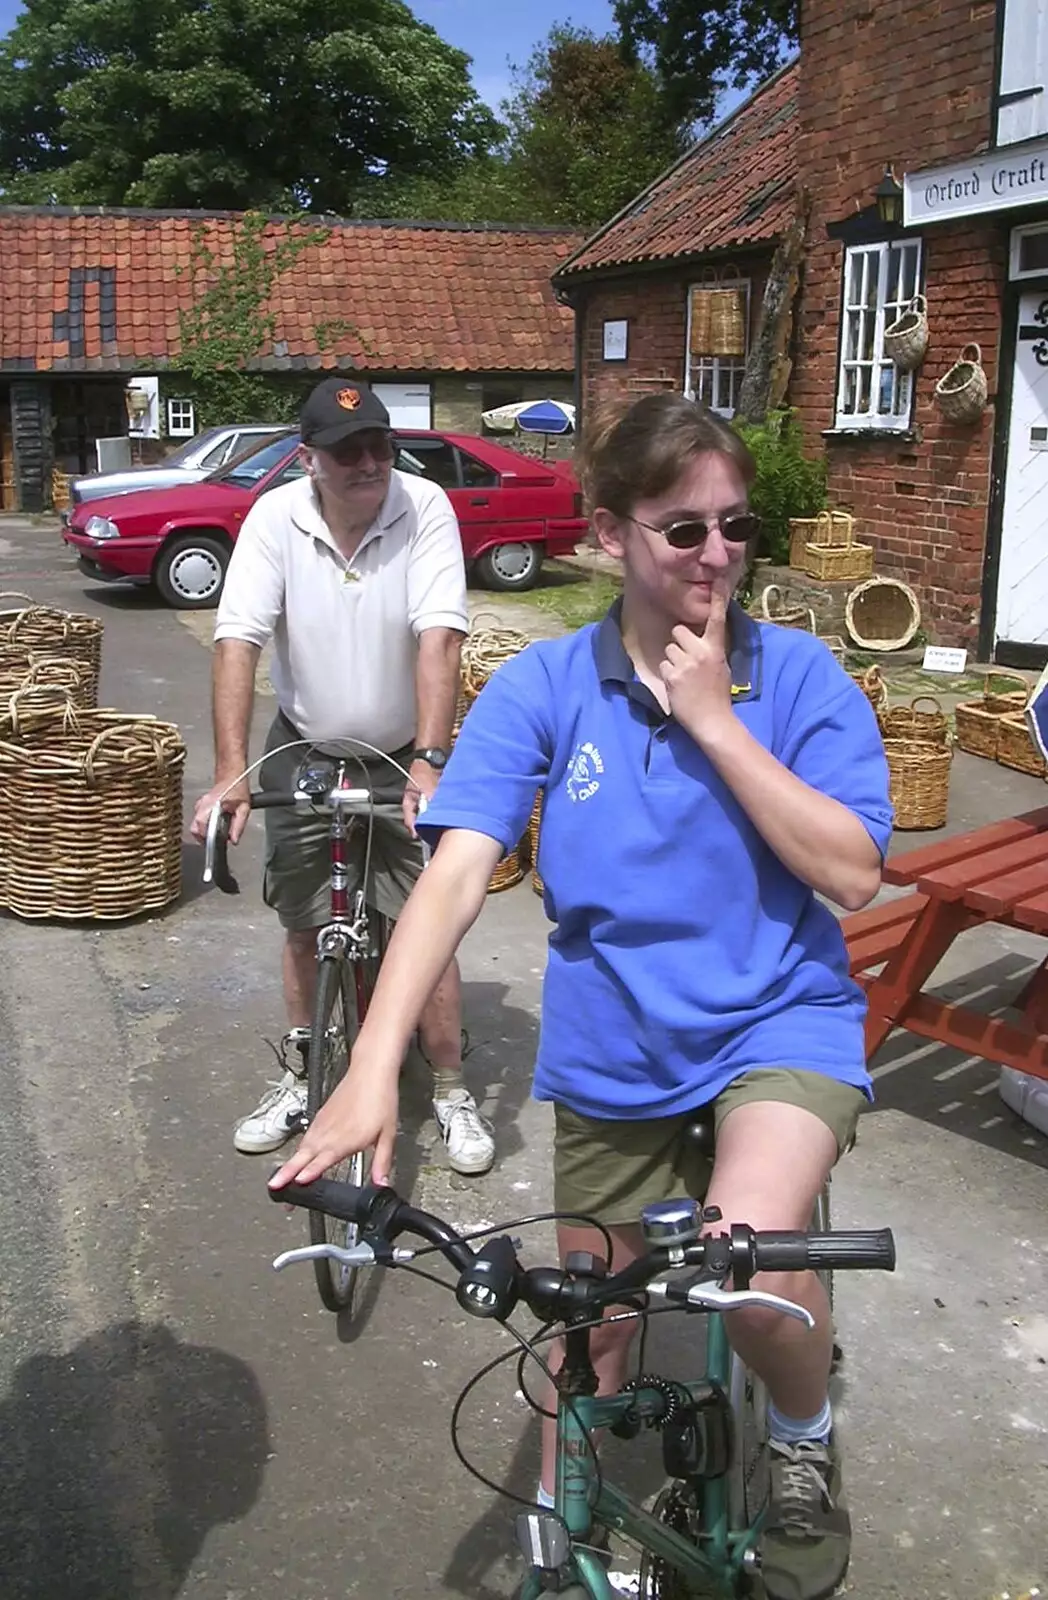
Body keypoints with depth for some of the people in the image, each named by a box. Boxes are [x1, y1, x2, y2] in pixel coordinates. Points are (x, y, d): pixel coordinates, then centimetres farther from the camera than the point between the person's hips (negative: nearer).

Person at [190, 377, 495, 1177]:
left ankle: (452, 1092, 16)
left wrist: (429, 761, -36)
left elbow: (439, 636, -26)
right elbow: (238, 640, -21)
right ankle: (302, 1080, 31)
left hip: (404, 757, -2)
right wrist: (230, 773, -31)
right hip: (306, 753, 2)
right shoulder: (275, 517, -14)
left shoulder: (425, 507, -17)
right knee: (305, 927, 12)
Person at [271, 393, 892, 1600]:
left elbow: (851, 872, -16)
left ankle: (804, 1440, 9)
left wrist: (712, 720, -21)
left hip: (779, 1019, -1)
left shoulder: (798, 674, -9)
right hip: (611, 1048, 2)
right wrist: (372, 1068, -32)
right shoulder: (543, 687, -10)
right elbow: (456, 870, -20)